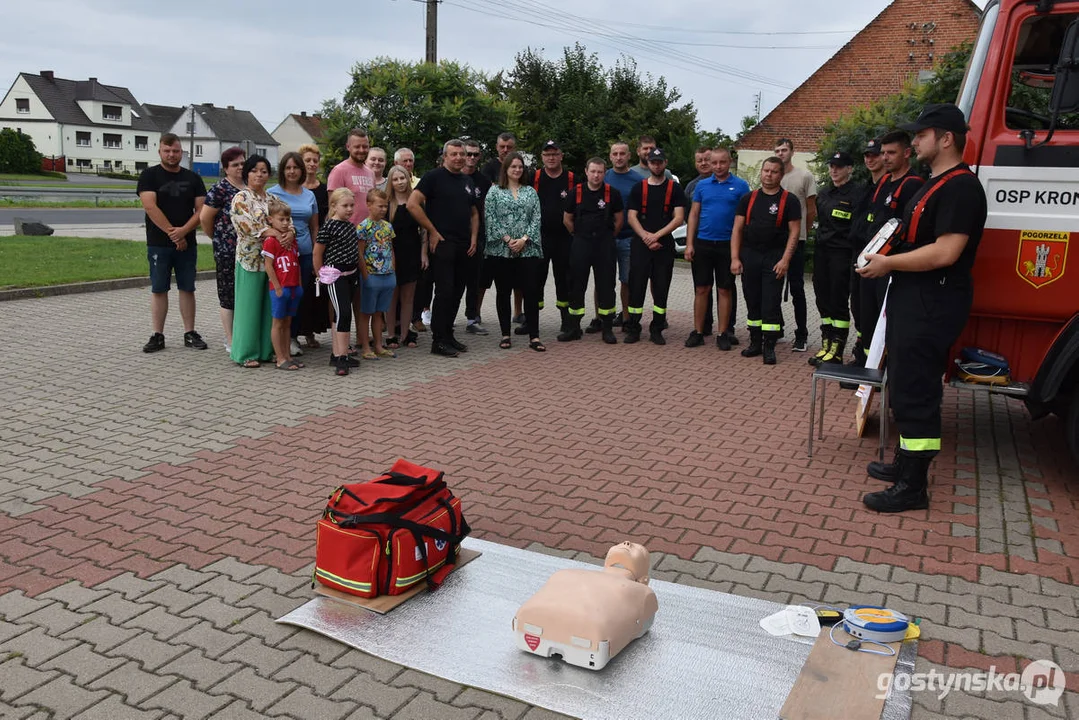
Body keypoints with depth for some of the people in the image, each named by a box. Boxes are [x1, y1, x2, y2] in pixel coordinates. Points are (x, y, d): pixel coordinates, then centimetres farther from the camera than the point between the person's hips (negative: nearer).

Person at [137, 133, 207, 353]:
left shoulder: (192, 178, 9)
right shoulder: (149, 175, 1)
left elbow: (201, 210, 2)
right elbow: (150, 207, -10)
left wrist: (183, 231, -14)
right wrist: (172, 232, -15)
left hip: (187, 243, 2)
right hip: (159, 244, -2)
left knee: (187, 289, 5)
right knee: (158, 290, 2)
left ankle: (190, 333, 12)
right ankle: (157, 335, 7)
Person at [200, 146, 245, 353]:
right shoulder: (220, 189, -7)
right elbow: (205, 218, -6)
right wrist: (218, 238, 4)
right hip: (227, 251, -5)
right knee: (229, 296, 4)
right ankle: (231, 342, 11)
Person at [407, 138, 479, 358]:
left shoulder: (467, 181, 17)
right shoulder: (434, 177, -4)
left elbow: (474, 212, 25)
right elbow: (412, 203, -13)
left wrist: (473, 237, 10)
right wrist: (432, 232, -12)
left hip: (463, 246, 7)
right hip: (442, 243, -7)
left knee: (457, 292, 9)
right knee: (444, 291, -8)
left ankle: (448, 335, 19)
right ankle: (438, 341, -1)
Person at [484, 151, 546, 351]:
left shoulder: (530, 191, 12)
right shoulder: (495, 191, 6)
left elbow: (536, 218, 5)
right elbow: (490, 218, -2)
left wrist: (524, 239, -9)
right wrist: (507, 239, -11)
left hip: (527, 249, 1)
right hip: (500, 249, -1)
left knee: (531, 291, -4)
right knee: (503, 292, 4)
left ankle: (534, 336, 0)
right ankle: (505, 335, 13)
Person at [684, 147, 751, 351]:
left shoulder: (740, 186, 0)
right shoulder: (701, 185, 7)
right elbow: (693, 215, 8)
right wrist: (689, 244, 0)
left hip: (727, 245, -2)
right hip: (702, 243, 2)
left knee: (725, 290, 5)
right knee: (701, 289, 5)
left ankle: (723, 334, 12)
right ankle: (698, 332, 13)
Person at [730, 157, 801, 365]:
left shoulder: (789, 200, 1)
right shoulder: (749, 198, 10)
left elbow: (794, 232, -3)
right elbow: (737, 229, 7)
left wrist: (785, 260, -13)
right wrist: (735, 258, -2)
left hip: (774, 258, -3)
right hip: (749, 256, 3)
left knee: (771, 304, -4)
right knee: (753, 302, 10)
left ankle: (769, 348, 3)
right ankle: (755, 342, 20)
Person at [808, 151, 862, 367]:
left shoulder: (856, 194, -7)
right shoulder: (824, 193, 15)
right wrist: (818, 248, 15)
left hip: (842, 254, -7)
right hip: (822, 252, 7)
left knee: (838, 302, -4)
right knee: (823, 300, 9)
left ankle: (836, 352, 0)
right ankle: (826, 346, 18)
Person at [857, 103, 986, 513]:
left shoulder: (960, 187, -16)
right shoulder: (935, 184, 17)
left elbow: (945, 252, -25)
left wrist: (889, 263, -15)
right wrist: (887, 259, 11)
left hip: (933, 306, -11)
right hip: (913, 301, 11)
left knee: (915, 391, -7)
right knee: (905, 384, 17)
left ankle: (912, 487, 0)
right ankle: (906, 464, 30)